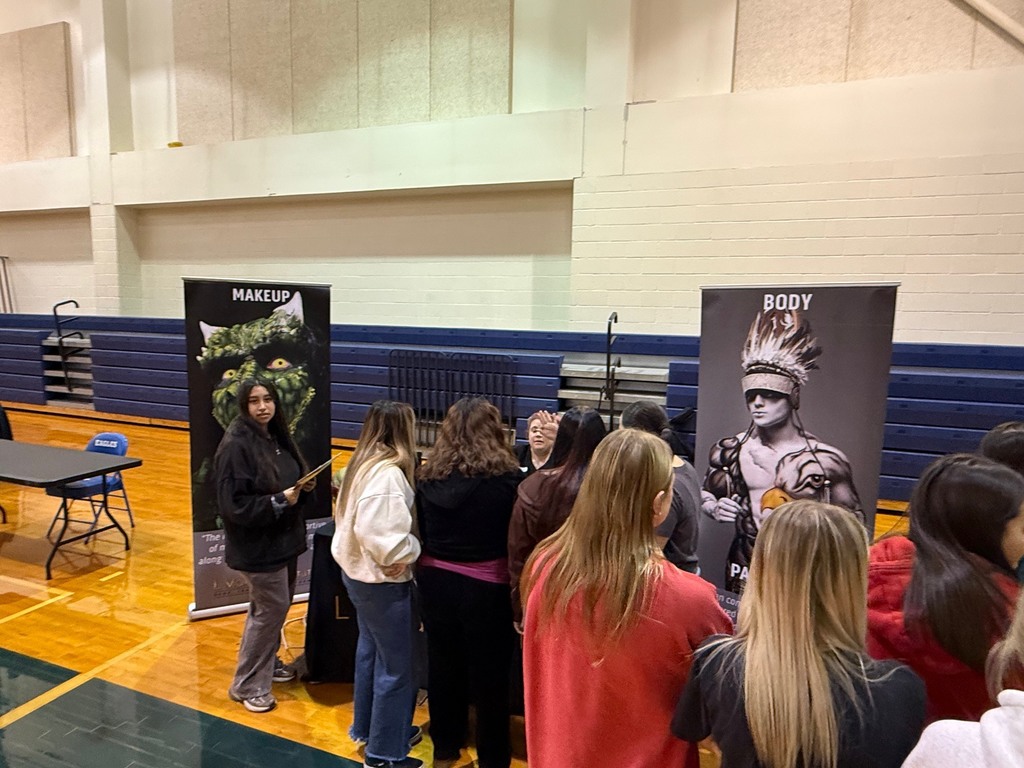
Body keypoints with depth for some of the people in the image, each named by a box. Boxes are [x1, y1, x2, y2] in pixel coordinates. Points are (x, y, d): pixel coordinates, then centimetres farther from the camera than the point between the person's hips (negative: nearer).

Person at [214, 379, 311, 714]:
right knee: (272, 607, 0)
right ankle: (247, 686, 17)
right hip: (257, 543, -8)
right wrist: (278, 501, -26)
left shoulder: (277, 436, 4)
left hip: (282, 537, 8)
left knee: (276, 604, 20)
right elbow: (233, 504, -24)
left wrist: (301, 490, -4)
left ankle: (267, 663, 41)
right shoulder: (236, 446, -21)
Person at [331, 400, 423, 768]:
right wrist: (414, 548, -15)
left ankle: (367, 728, 41)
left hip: (358, 572, 10)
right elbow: (383, 537, -31)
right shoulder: (388, 472, -26)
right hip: (382, 581, -10)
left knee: (371, 651, 24)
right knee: (396, 666, 5)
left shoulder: (362, 462, 4)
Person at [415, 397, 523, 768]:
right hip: (485, 586, -4)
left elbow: (422, 530, 7)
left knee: (443, 664, 20)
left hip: (436, 579, 4)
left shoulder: (428, 475, -5)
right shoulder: (506, 477, -18)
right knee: (488, 672, 13)